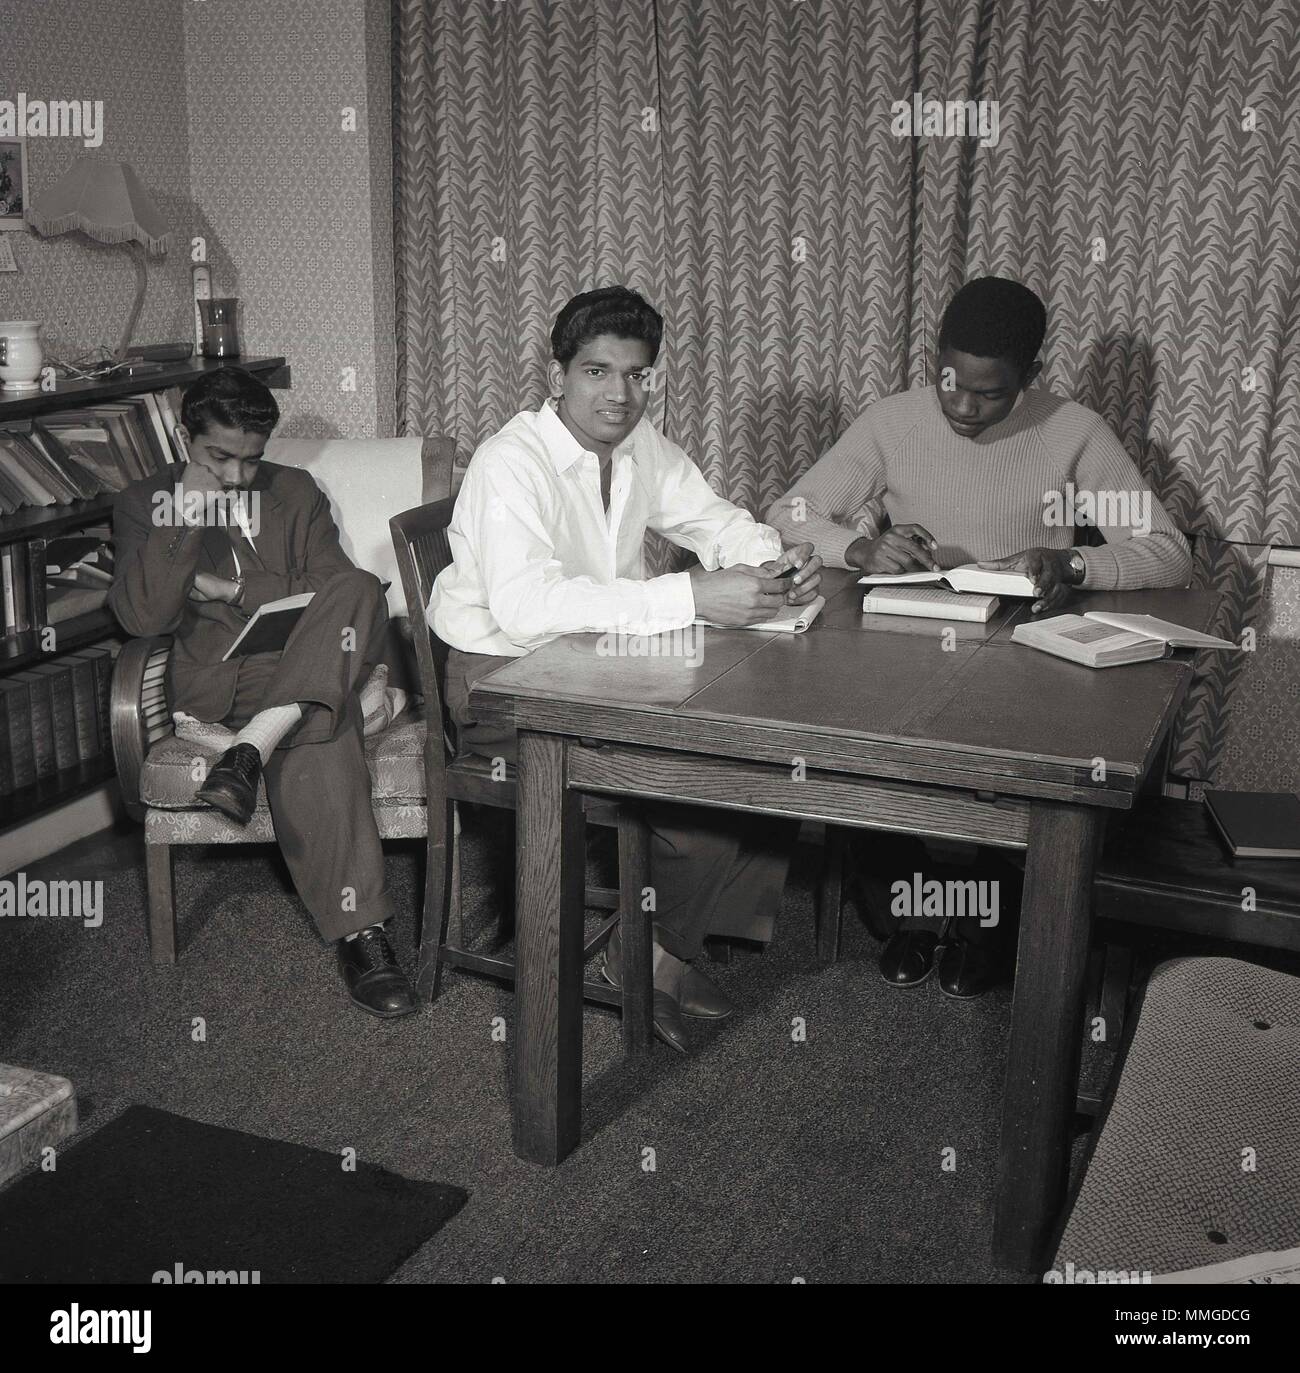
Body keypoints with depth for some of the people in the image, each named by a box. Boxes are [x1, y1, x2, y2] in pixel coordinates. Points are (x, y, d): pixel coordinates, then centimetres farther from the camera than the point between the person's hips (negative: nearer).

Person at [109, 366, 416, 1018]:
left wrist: (230, 587, -5)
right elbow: (141, 616, -5)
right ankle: (359, 935, -39)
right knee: (318, 742, -37)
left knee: (359, 590, -34)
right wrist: (185, 515, -12)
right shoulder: (144, 502, 11)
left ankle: (250, 750, -42)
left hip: (307, 664, 3)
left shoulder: (295, 490, 18)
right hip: (214, 677, -3)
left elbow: (334, 590, 5)